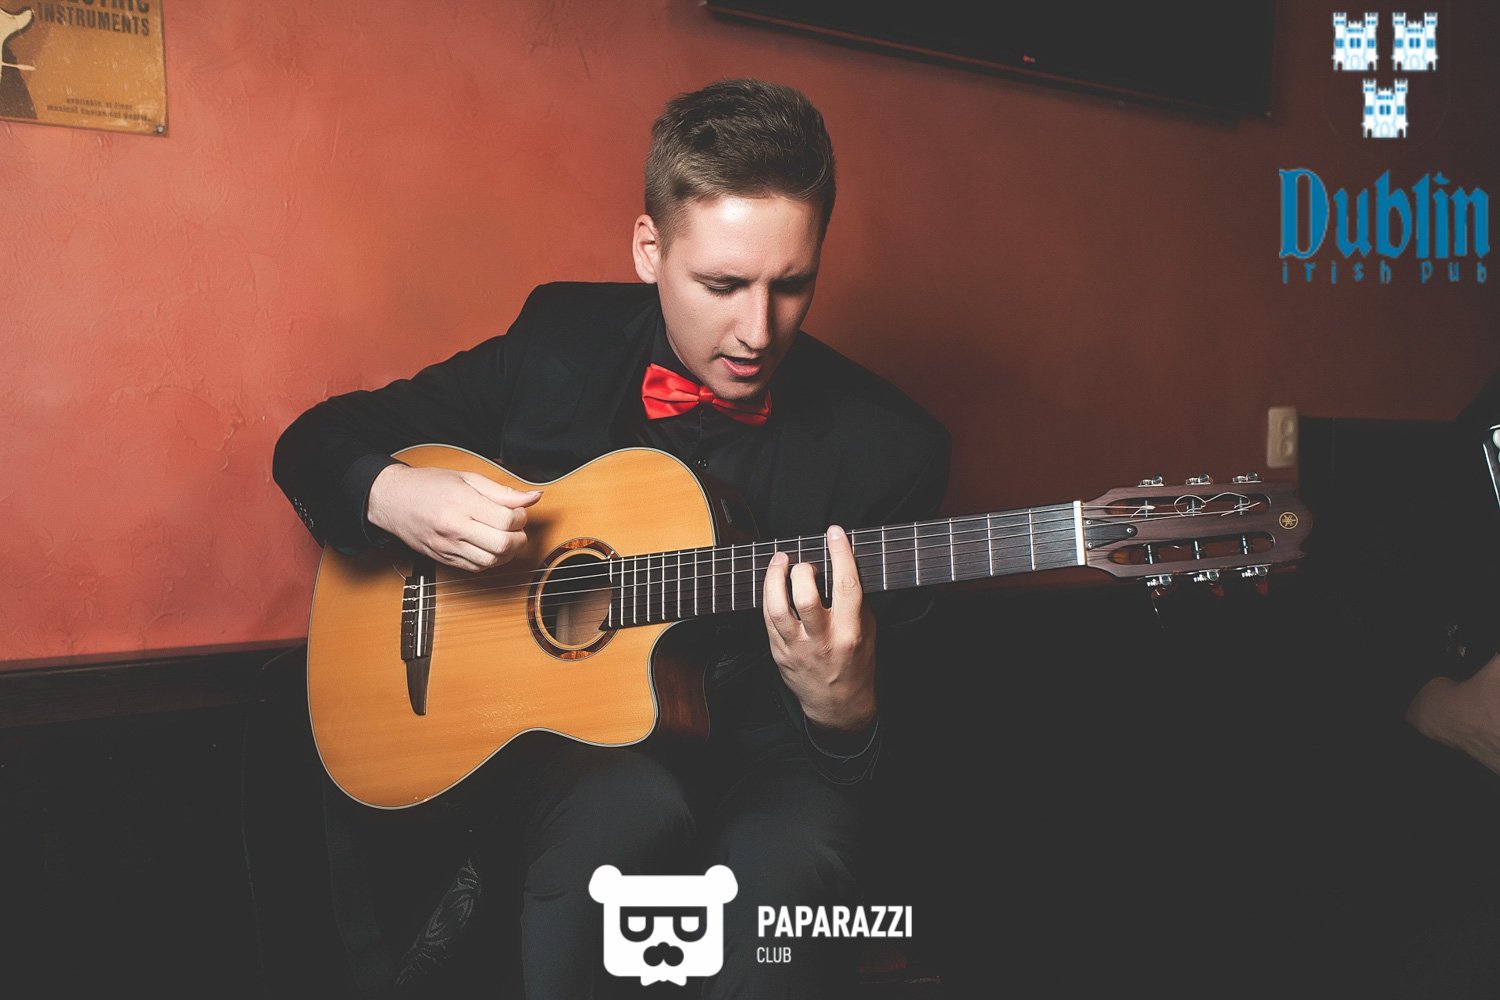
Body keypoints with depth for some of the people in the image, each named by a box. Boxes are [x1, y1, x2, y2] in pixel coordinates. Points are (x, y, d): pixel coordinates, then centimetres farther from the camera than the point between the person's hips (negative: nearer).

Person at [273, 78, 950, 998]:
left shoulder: (889, 447, -7)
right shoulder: (563, 337, -1)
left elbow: (866, 752, -4)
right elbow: (317, 440, 7)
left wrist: (839, 708, -28)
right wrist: (388, 493, -15)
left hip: (746, 751, 0)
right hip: (538, 733, 1)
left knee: (794, 858, -34)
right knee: (631, 810, -34)